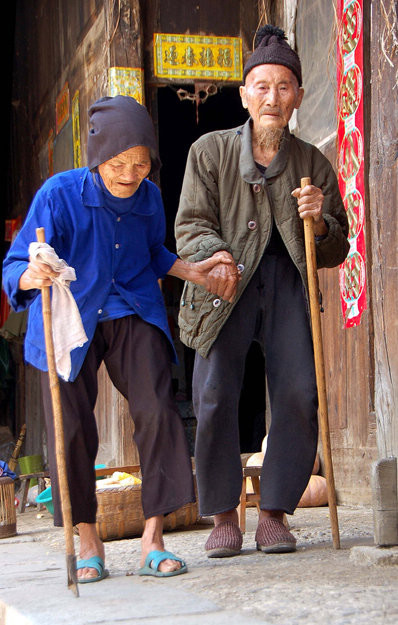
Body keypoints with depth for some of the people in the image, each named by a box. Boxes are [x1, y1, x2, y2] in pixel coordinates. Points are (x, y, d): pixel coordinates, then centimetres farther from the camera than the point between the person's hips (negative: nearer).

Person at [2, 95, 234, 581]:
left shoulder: (148, 197, 0)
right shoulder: (59, 194, -15)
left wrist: (190, 270, 5)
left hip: (134, 317, 3)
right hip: (68, 323, -2)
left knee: (157, 412, -12)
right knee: (72, 428, -3)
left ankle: (153, 541, -3)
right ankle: (88, 544, 15)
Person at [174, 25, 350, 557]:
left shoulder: (313, 164, 8)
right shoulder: (210, 151, 3)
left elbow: (336, 252, 12)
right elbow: (191, 226, 0)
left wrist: (318, 222, -10)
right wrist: (215, 254, -22)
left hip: (289, 281, 2)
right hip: (226, 286, -1)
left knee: (299, 395, -11)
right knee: (215, 396, -13)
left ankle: (274, 513, 3)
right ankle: (224, 516, 2)